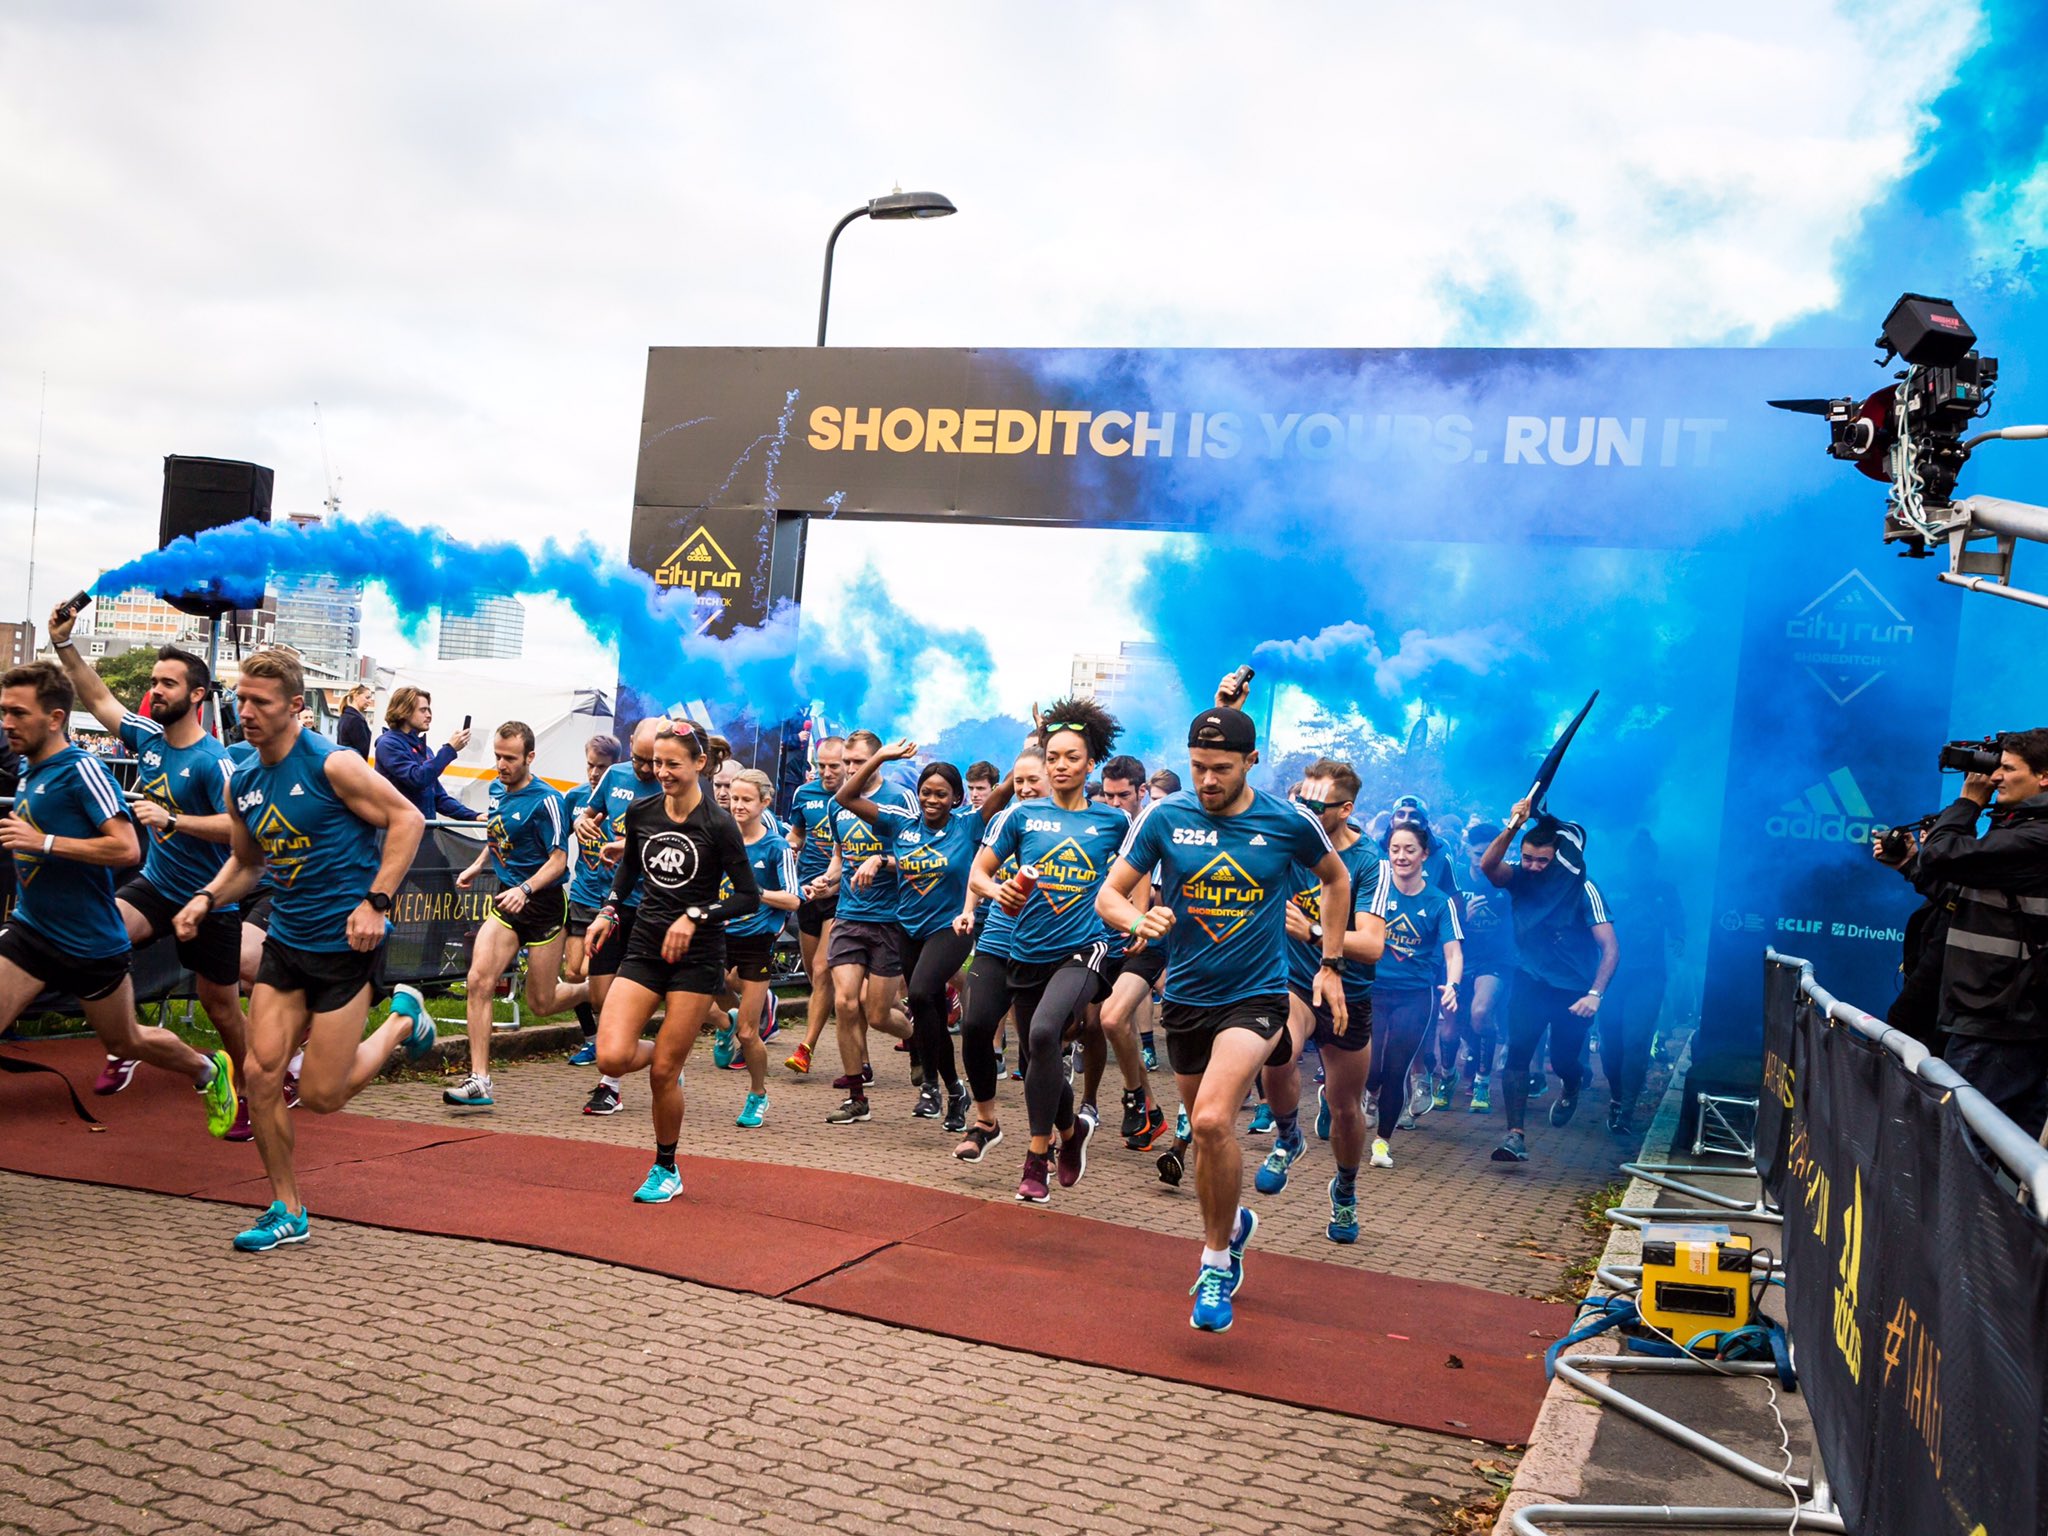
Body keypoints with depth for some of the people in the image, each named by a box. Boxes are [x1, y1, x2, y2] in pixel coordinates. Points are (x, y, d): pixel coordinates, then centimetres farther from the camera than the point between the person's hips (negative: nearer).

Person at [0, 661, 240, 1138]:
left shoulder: (81, 769, -18)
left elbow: (127, 848, -28)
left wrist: (43, 842, -29)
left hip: (91, 945, -6)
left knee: (126, 1044, 14)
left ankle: (209, 1070, 41)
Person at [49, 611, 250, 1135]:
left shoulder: (212, 760, -19)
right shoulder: (147, 737, 1)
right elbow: (98, 698, 13)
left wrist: (172, 820, -36)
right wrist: (64, 644, 6)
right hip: (154, 885, 5)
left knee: (221, 1007, 5)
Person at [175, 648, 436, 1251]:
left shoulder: (332, 764, -15)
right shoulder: (242, 783, 5)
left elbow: (407, 818, -13)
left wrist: (375, 901, -19)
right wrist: (207, 898, 0)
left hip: (344, 942, -6)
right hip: (285, 938, 6)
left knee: (321, 1097, -3)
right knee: (263, 1073, -1)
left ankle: (402, 1019, 24)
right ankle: (287, 1211, 15)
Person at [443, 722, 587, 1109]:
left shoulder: (545, 800, -16)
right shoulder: (496, 790, 6)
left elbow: (558, 860, -18)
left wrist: (525, 889, -31)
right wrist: (477, 866, 16)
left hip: (544, 904, -6)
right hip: (506, 901, 6)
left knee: (541, 1003, 3)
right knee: (479, 980, -14)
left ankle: (597, 992, 35)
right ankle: (479, 1081, -11)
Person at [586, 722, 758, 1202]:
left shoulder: (718, 825, -11)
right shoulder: (639, 812, 3)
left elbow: (750, 896, -8)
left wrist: (695, 916, -19)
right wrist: (610, 909, 11)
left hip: (696, 954, -4)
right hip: (644, 946, 4)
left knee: (664, 1072, -2)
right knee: (612, 1058, -13)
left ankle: (666, 1170, 21)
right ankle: (663, 1055, 23)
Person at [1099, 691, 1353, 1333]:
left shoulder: (1289, 821, -7)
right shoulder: (1164, 816, -6)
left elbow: (1335, 878, 12)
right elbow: (1108, 894, -3)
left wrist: (1331, 965, 9)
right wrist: (1138, 920, -26)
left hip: (1256, 996, -3)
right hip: (1186, 995, 3)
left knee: (1212, 1119, -23)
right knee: (1204, 1130, 16)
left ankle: (1217, 1258, -4)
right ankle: (1229, 1227, 45)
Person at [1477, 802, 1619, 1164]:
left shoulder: (1583, 890, -14)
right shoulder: (1520, 878, -6)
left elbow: (1610, 947, -16)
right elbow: (1488, 866, -27)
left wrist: (1595, 994, -26)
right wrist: (1512, 828, -40)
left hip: (1573, 989, -1)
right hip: (1530, 981, 2)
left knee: (1563, 1059, 6)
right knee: (1517, 1050, -14)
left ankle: (1571, 1090, 44)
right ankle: (1516, 1135, -14)